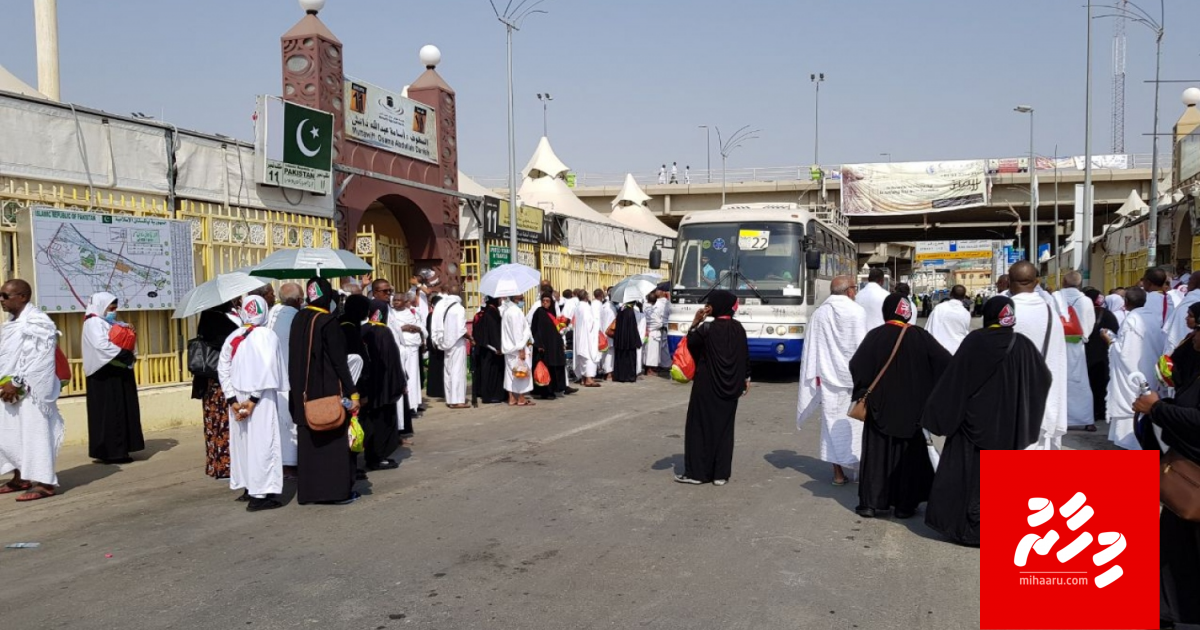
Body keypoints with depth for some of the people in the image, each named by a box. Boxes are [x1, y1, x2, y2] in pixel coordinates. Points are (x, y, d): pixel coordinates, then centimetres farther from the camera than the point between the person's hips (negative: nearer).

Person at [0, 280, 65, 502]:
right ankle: (20, 477, 25)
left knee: (34, 434, -7)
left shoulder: (37, 322, -13)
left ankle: (43, 483, -2)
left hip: (30, 391, -9)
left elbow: (38, 360, -19)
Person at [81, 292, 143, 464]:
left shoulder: (111, 323, 18)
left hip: (119, 372, 9)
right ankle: (110, 452, -3)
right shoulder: (94, 323, -9)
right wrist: (127, 355, -17)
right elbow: (102, 346, -22)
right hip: (106, 375, -9)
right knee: (109, 413, -7)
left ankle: (118, 450, 12)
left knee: (122, 411, 8)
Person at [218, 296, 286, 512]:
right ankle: (259, 495, -3)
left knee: (242, 440, 14)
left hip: (238, 397, 5)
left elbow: (223, 369, 2)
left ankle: (248, 487, 23)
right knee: (262, 442, -3)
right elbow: (268, 370, -17)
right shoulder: (268, 336, -8)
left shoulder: (232, 337, 7)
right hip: (260, 399, -5)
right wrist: (254, 399, -13)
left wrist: (232, 399, -1)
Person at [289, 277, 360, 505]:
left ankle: (309, 489, 20)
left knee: (309, 439, 14)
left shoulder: (298, 319, 4)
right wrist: (352, 392, -13)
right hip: (330, 390, -7)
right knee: (335, 439, 3)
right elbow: (339, 361, -17)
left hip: (304, 392, 7)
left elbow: (295, 358, 9)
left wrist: (301, 389, 17)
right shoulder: (328, 322, -16)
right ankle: (338, 489, 7)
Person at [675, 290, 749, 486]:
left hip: (707, 385, -5)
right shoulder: (738, 327, 2)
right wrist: (746, 379, 17)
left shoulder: (707, 327, -13)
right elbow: (745, 356, 8)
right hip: (730, 386, 5)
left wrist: (695, 321, 2)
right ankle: (721, 473, 9)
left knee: (701, 425, 4)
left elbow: (690, 343, 1)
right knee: (724, 427, 9)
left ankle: (697, 471, 6)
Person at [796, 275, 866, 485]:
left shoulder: (819, 313, 3)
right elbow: (862, 346, -10)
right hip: (853, 375, -3)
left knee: (832, 422, 7)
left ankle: (838, 472, 9)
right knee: (856, 423, 8)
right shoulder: (856, 312, -9)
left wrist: (816, 377, 9)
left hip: (828, 375, 3)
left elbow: (811, 348, 3)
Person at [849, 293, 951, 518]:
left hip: (880, 406, 0)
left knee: (876, 454, 9)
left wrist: (863, 392, 0)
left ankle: (872, 503, 8)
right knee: (908, 455, 11)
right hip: (912, 408, 1)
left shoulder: (875, 336, -9)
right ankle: (905, 505, 13)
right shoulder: (920, 337, -7)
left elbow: (856, 366, -14)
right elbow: (946, 363, -9)